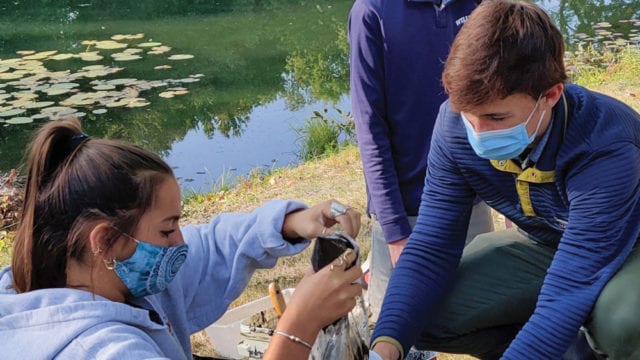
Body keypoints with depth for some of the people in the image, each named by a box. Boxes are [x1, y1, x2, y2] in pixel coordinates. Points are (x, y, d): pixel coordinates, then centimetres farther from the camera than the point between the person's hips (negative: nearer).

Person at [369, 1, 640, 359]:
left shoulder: (606, 148, -36)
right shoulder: (456, 124, -22)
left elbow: (567, 297, -39)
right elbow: (432, 246, -18)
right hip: (544, 247, 5)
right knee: (427, 314, -15)